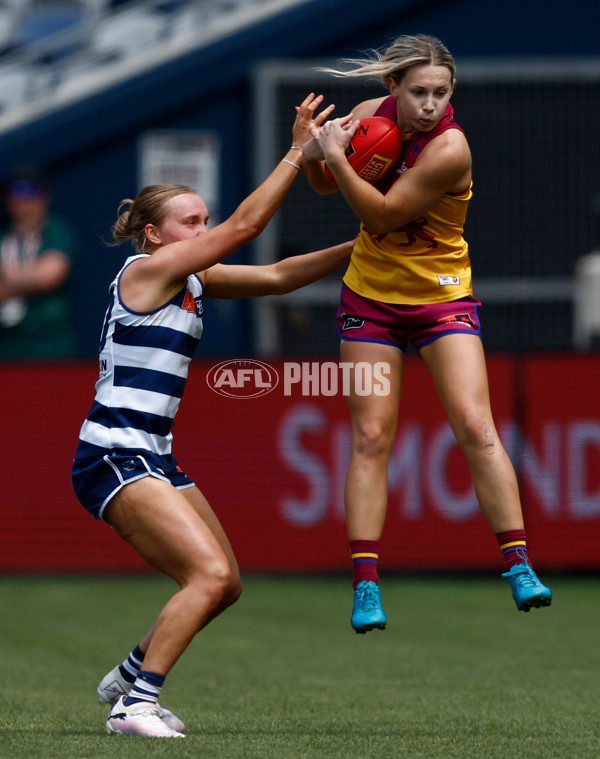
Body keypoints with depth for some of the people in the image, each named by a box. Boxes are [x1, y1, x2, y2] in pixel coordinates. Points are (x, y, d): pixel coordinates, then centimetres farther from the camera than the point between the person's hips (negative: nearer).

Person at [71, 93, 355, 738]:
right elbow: (245, 225, -15)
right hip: (113, 457, -10)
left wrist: (360, 248, 9)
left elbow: (275, 276, 16)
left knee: (223, 585, 11)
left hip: (151, 459, 10)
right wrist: (297, 153, -12)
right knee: (211, 573, -20)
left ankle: (130, 676, 27)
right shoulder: (148, 269, -11)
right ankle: (135, 705, -19)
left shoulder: (192, 280, 14)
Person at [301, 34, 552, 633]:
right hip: (371, 296, 4)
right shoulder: (371, 114, -6)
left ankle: (518, 566, -9)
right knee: (371, 436, -2)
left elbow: (382, 213, -24)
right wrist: (315, 152, -12)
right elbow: (323, 184, 10)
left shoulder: (448, 149, -23)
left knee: (475, 426, -15)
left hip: (442, 296, -4)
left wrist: (336, 156, -26)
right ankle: (366, 584, -1)